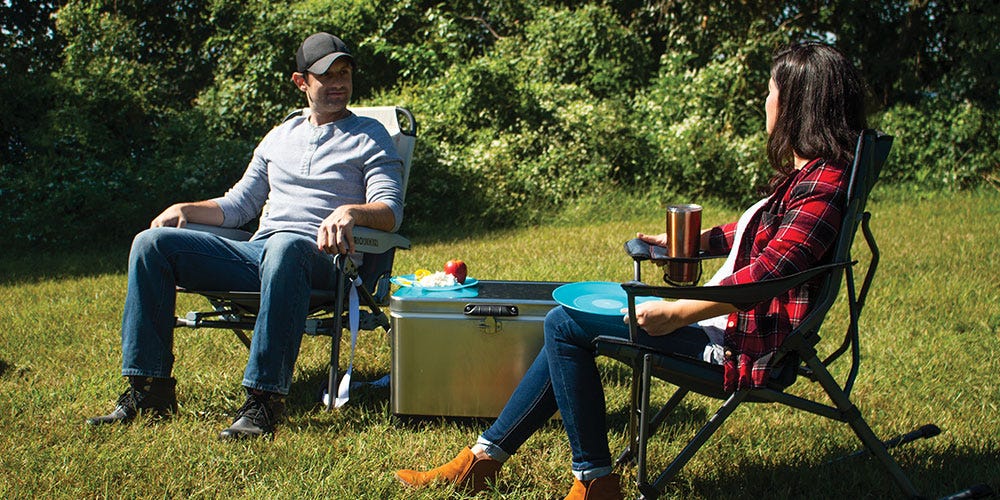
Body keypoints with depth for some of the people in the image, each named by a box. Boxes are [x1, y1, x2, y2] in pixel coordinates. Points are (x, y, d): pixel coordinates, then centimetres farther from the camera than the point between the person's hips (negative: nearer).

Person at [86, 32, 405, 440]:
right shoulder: (281, 136, 27)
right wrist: (187, 209, 10)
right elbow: (238, 205, 28)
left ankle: (265, 399, -43)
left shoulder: (369, 138, 12)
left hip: (318, 258, -6)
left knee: (285, 246, -42)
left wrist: (351, 211, -25)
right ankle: (149, 390, -13)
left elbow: (391, 212, -3)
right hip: (254, 254, 6)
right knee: (152, 242, -11)